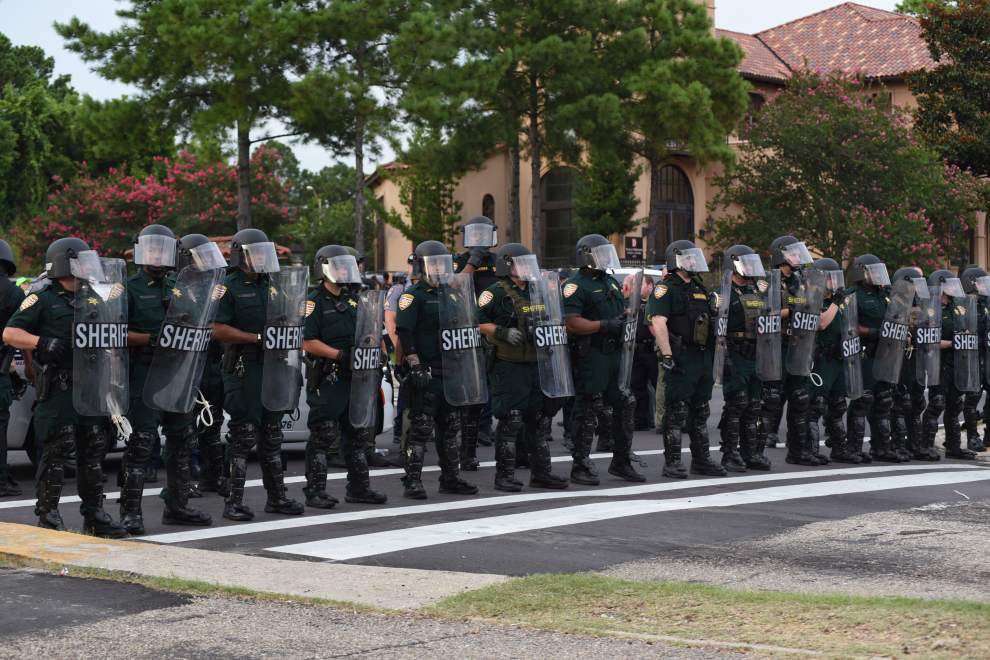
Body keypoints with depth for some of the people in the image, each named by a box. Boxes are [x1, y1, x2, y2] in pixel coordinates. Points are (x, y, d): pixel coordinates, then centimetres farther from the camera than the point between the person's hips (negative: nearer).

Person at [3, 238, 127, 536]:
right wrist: (42, 343, -21)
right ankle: (47, 516, 0)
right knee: (57, 451, -6)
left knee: (94, 450, 9)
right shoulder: (43, 299, -3)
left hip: (92, 385, 7)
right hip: (59, 388, -7)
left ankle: (94, 514, 16)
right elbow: (9, 333, -8)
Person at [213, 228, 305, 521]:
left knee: (272, 434, 12)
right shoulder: (230, 287, -6)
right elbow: (219, 330, -14)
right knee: (243, 434, -7)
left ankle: (277, 496, 20)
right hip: (243, 368, -7)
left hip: (272, 365, 7)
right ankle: (234, 501, -2)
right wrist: (257, 338, -18)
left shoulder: (271, 285, 15)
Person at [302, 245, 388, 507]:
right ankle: (315, 491, 0)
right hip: (327, 380, -8)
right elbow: (308, 342, -15)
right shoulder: (315, 302, -7)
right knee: (323, 436, -5)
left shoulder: (353, 300, 16)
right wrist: (340, 355, -19)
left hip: (355, 377, 8)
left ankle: (358, 487, 21)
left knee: (358, 434, 12)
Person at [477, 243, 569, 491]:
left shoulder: (538, 292, 16)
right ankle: (504, 475, 1)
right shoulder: (495, 294, -8)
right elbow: (477, 322, -13)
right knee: (510, 422, -6)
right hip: (509, 367, -7)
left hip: (538, 365, 8)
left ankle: (541, 472, 20)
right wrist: (504, 333, -21)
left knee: (540, 419, 11)